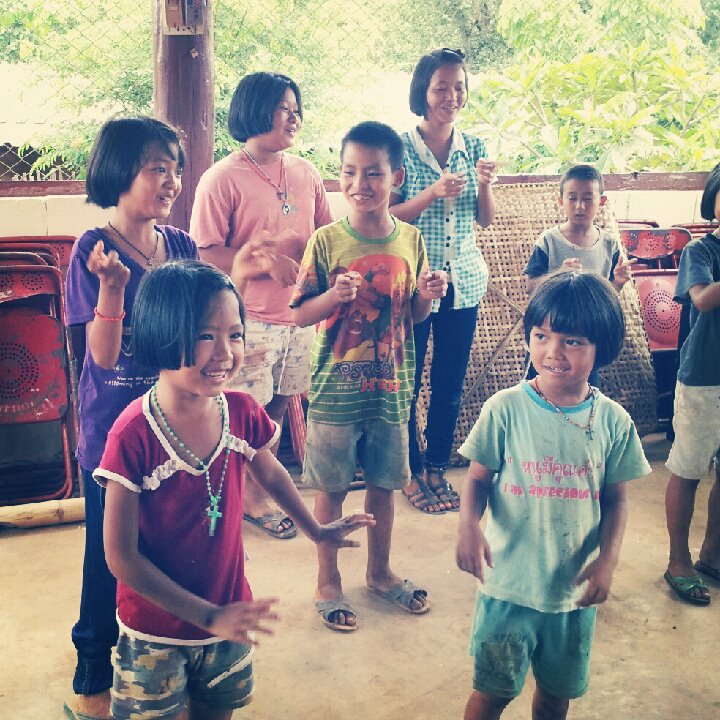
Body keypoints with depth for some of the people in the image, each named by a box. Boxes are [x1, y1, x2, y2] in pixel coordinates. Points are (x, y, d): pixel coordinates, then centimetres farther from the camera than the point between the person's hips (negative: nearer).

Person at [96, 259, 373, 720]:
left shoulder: (241, 413, -11)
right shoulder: (134, 435, -26)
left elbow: (271, 474, 11)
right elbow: (121, 557, -20)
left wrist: (316, 531, 24)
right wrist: (208, 617, -20)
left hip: (227, 618, 5)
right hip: (155, 633, -4)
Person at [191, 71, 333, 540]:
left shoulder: (306, 174, 7)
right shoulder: (222, 180, -11)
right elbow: (206, 254, -14)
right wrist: (268, 262, -20)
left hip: (299, 315, 6)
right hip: (249, 319, -5)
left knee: (278, 406, 15)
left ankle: (260, 491, 32)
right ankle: (247, 498, 23)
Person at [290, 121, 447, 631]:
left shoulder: (410, 240, 0)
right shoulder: (327, 241, -10)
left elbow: (412, 316, 9)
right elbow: (301, 315, -7)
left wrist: (428, 295, -11)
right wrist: (334, 296, -25)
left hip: (391, 388, 3)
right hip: (336, 390, -3)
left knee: (384, 484, 17)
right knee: (331, 488, 10)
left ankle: (380, 571, 37)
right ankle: (328, 582, 28)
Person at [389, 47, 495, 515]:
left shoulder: (475, 148, 4)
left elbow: (486, 220, 8)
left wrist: (485, 185, -12)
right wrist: (432, 193, -21)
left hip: (464, 281, 4)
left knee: (451, 382, 11)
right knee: (407, 380, 6)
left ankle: (438, 468, 27)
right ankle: (412, 472, 23)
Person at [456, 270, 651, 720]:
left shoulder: (613, 422, -7)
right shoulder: (506, 409, -14)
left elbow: (615, 499, 1)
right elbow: (478, 479, -7)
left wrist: (608, 560, -11)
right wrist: (469, 526, -25)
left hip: (576, 588, 2)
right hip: (509, 584, -2)